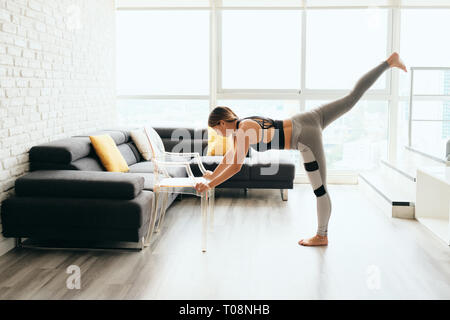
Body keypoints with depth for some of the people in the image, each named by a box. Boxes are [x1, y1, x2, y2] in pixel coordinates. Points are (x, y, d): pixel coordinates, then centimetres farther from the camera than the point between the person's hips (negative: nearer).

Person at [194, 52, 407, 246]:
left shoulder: (244, 130, -11)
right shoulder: (243, 124, 14)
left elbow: (236, 167, -17)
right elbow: (231, 155, 27)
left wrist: (210, 184, -11)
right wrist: (213, 174, 31)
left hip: (306, 138, -9)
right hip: (305, 120, 9)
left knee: (320, 189, 5)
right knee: (352, 98, 17)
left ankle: (322, 236, 20)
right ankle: (389, 62, 20)